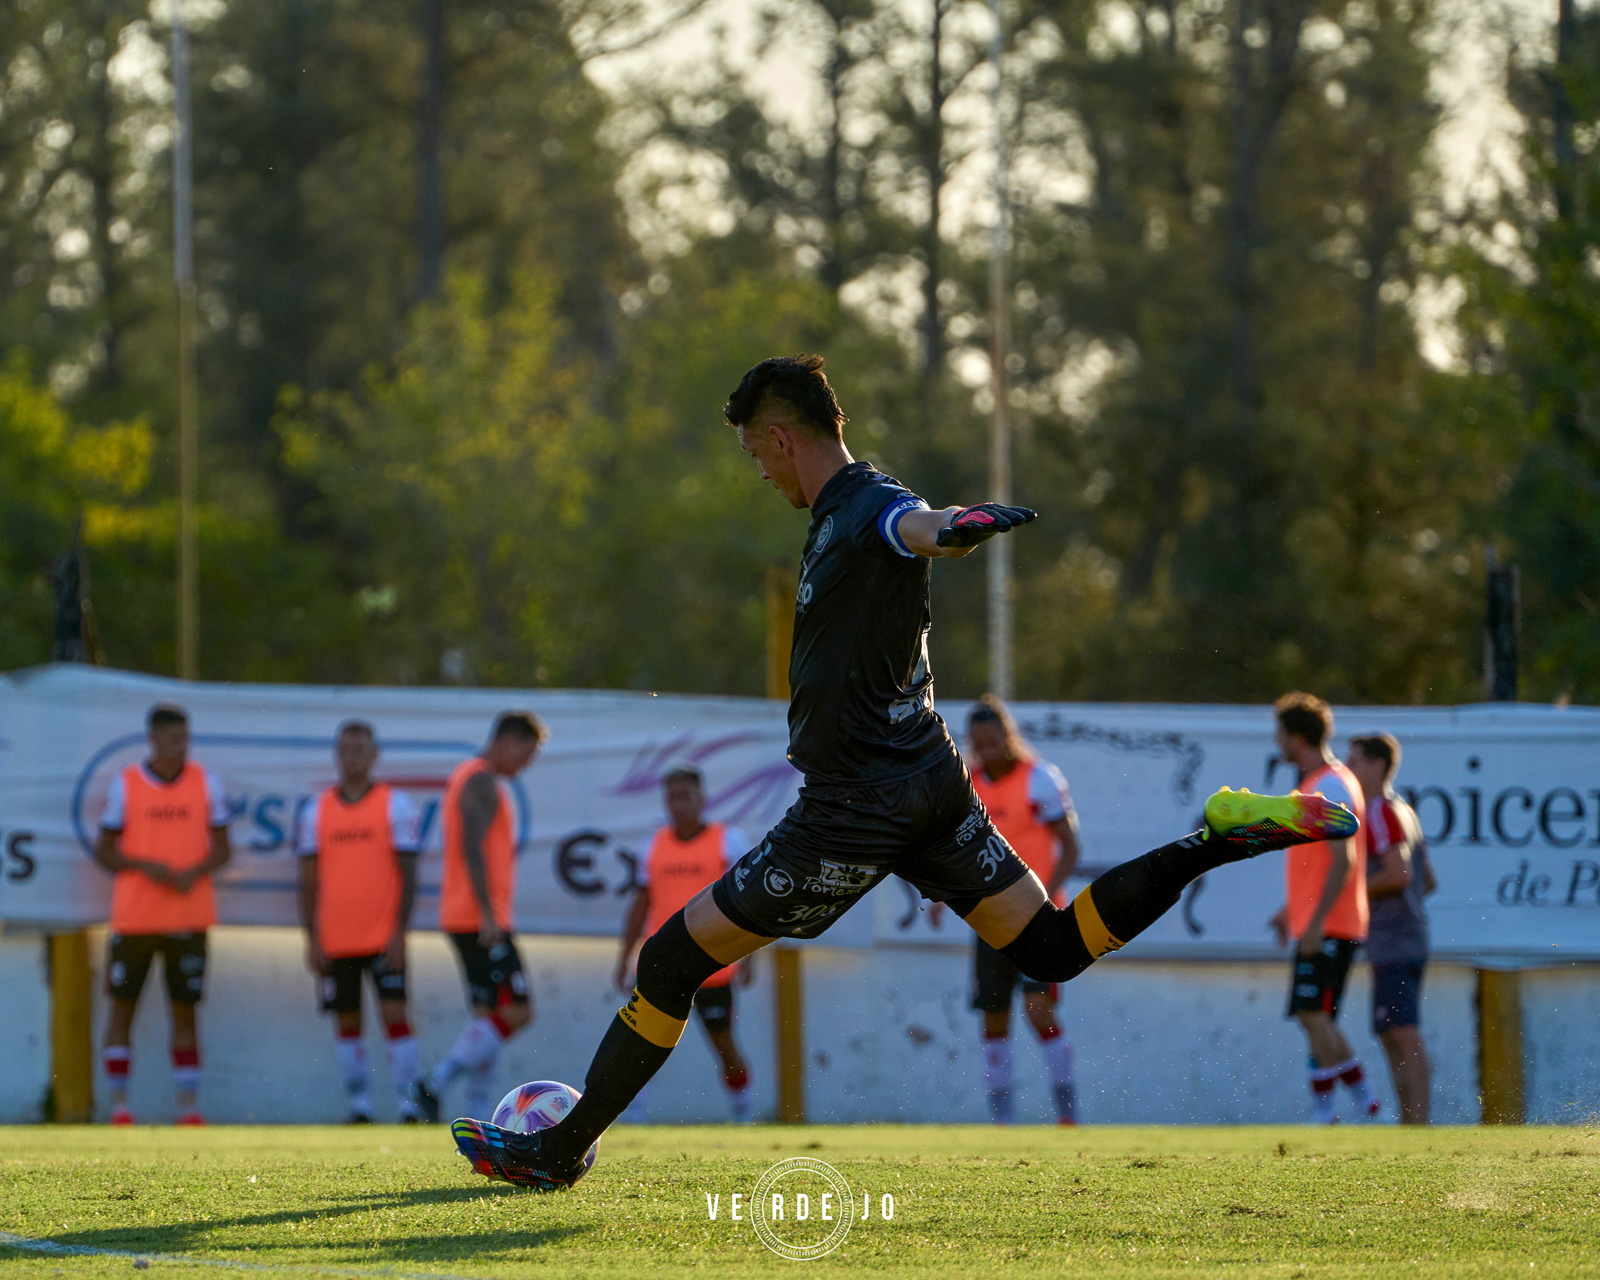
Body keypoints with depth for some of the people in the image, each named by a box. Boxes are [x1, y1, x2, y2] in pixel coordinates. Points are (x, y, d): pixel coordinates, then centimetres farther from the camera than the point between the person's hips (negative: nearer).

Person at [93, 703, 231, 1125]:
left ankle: (189, 1107, 5)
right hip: (134, 916, -1)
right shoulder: (125, 784, -1)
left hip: (189, 918, 1)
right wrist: (147, 867, -15)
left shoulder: (205, 783, 3)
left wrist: (196, 872, -13)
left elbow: (221, 849, 7)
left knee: (184, 1011, 3)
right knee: (122, 1008, 1)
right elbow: (103, 851, 1)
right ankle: (119, 1106, 7)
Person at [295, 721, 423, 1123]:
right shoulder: (316, 810, 7)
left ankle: (410, 1106, -8)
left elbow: (408, 874, -2)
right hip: (335, 939, 3)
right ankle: (360, 1108, 13)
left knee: (394, 1013, -11)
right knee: (347, 1022, 6)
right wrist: (312, 939, 1)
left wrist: (400, 932, -10)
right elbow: (308, 881, 8)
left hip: (384, 937, -3)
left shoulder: (395, 804, 0)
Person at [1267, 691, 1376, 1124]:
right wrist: (1292, 910, 27)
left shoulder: (1330, 787, -14)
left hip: (1327, 926, -10)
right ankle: (1364, 1102, 12)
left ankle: (1323, 1112, -12)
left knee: (1313, 1015, -12)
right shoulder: (1315, 784, 17)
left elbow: (1343, 861, -21)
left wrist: (1316, 922, -25)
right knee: (1317, 1019, 11)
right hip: (1314, 922, 10)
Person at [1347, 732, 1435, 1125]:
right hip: (1409, 939, 10)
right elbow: (1429, 882, 25)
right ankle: (1408, 1123, 8)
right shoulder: (1406, 813, 21)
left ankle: (1419, 1122, -21)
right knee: (1391, 1037, 10)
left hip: (1393, 944, -10)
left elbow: (1399, 873, -21)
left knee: (1404, 1034, -15)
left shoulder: (1381, 812, -10)